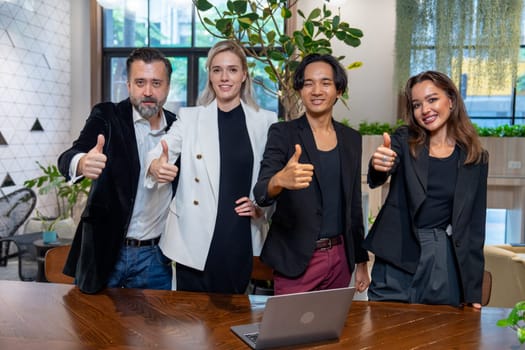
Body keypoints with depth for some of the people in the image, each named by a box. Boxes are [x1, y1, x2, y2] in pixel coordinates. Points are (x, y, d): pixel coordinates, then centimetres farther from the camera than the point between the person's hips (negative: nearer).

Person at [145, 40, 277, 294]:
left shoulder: (265, 121, 4)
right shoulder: (190, 117, 3)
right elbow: (161, 151, -11)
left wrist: (262, 204, -6)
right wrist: (156, 166, -33)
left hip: (240, 239, 1)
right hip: (195, 239, 0)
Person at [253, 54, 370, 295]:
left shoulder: (351, 139, 7)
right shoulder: (282, 133, -6)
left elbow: (354, 204, 12)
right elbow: (261, 194, -18)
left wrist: (361, 261, 13)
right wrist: (280, 180, -40)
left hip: (340, 257, 4)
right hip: (295, 260, -4)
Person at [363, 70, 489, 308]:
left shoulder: (476, 158, 5)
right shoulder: (404, 140, 3)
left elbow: (475, 225, 7)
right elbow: (375, 180, -16)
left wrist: (473, 290, 4)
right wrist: (379, 165, -41)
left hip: (444, 263, 1)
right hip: (396, 259, 0)